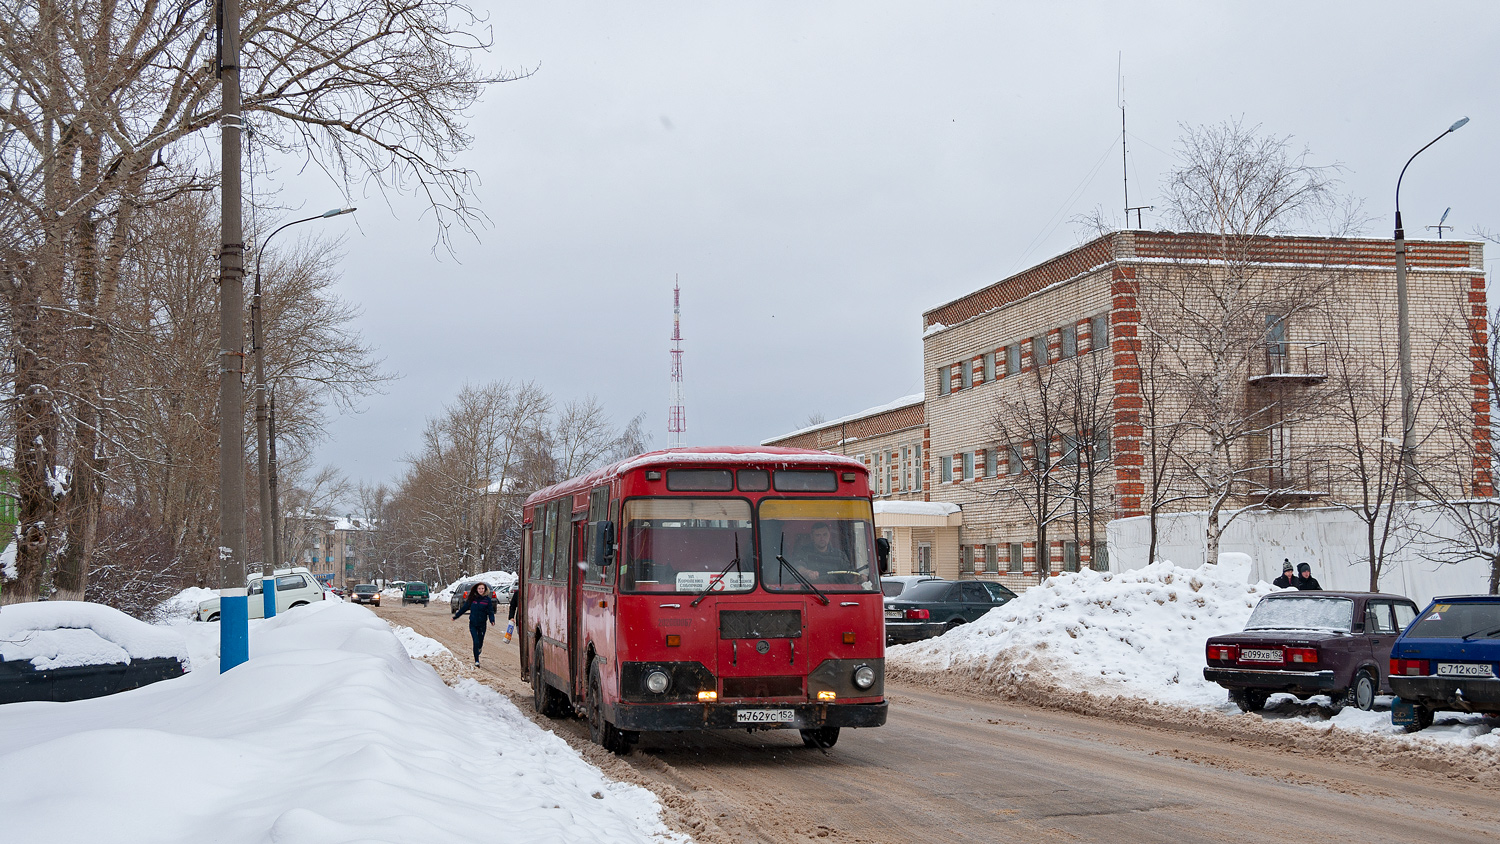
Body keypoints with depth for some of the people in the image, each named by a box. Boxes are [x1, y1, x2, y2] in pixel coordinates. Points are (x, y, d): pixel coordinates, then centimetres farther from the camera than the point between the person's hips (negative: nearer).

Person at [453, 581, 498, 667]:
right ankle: (476, 661, -4)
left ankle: (477, 655, 37)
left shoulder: (487, 599, -2)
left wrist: (492, 620, -20)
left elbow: (490, 612, -2)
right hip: (473, 624, 0)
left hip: (482, 624, 0)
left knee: (480, 643, 8)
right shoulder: (472, 598, 0)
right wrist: (456, 616, 13)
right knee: (476, 642, -9)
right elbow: (464, 608, 9)